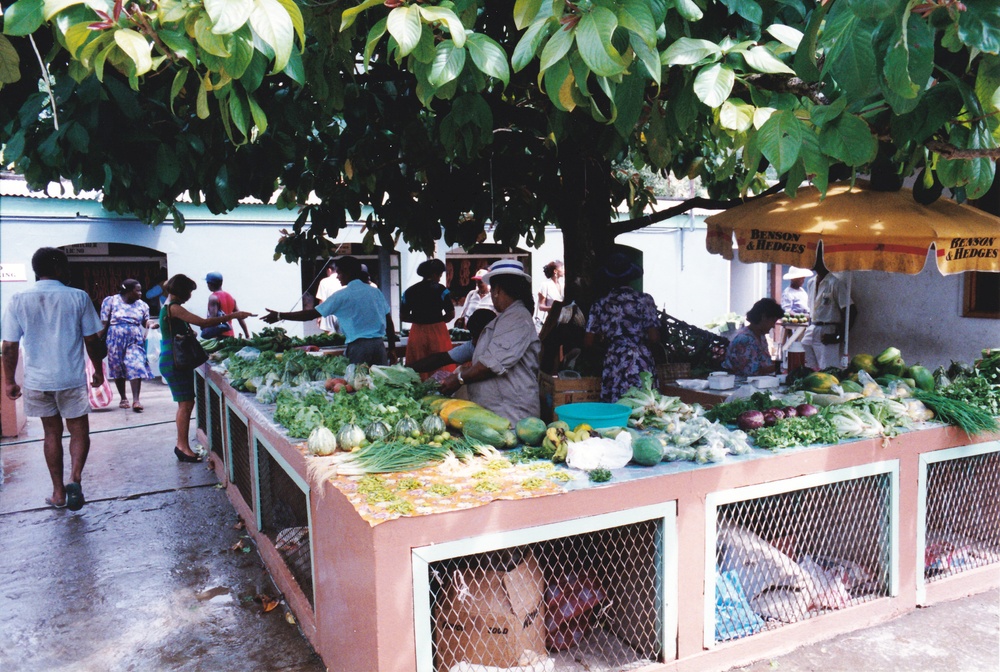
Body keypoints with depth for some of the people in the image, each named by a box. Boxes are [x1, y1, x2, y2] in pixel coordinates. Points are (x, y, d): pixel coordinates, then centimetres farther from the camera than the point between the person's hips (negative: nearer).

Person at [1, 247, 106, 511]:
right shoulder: (78, 297, -7)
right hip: (72, 379, -2)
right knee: (79, 432, 11)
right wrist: (98, 371, 11)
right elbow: (92, 340, -3)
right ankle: (75, 478, -12)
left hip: (37, 380, 2)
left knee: (52, 433, 16)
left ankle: (59, 492, 20)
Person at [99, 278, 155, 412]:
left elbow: (145, 322, 8)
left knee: (136, 368, -13)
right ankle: (123, 399, 22)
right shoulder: (111, 301, -2)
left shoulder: (142, 304, 6)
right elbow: (104, 324, -1)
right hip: (116, 341, -1)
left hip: (135, 341, 1)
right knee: (118, 370, 8)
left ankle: (136, 400, -15)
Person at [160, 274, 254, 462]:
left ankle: (181, 446, 17)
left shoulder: (168, 307, 17)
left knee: (185, 404, 12)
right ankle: (183, 447, -2)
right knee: (186, 403, -7)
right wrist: (232, 316, -19)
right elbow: (203, 322, -22)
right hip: (174, 362, -10)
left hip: (176, 361, 10)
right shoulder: (174, 308, -15)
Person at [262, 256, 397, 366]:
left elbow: (312, 314, -4)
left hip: (358, 347, -5)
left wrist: (280, 316, 3)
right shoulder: (376, 291, 12)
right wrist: (392, 348, 18)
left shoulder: (342, 296, -3)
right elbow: (389, 322, 11)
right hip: (379, 344, 5)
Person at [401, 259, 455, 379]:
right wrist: (439, 320, 9)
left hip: (416, 332, 4)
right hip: (437, 332, -4)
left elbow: (403, 317, 6)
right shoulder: (441, 290, -6)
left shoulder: (409, 292, 5)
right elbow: (451, 315, -8)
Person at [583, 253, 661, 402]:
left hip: (613, 369, 2)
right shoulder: (644, 299, 0)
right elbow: (654, 338, -6)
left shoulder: (600, 304, 6)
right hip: (641, 368, -2)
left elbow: (588, 342, 6)